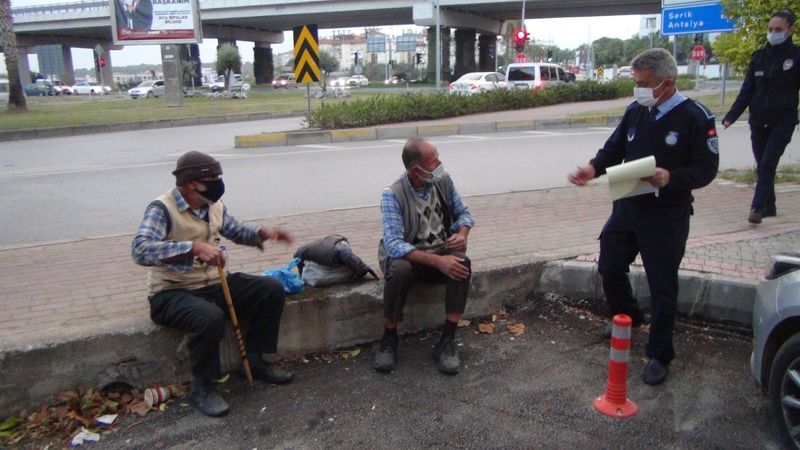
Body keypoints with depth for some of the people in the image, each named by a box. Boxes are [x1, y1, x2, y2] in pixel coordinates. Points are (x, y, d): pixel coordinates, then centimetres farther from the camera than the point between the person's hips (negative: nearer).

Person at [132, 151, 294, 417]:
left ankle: (254, 360, 9)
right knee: (210, 317, -37)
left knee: (272, 289, -5)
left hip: (214, 284, 7)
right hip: (173, 293, -7)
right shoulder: (162, 209, -18)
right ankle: (202, 386, -10)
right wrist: (194, 247, -44)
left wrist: (262, 233, 0)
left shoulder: (214, 206, 4)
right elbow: (140, 250, -34)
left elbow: (237, 232, 21)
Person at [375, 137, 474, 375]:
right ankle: (389, 339, -14)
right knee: (399, 270, -38)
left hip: (442, 251, 4)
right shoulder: (392, 195, -21)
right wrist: (437, 261, -38)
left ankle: (447, 341, -20)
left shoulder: (443, 180, -6)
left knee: (462, 262, -30)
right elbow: (394, 245, -30)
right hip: (406, 255, -3)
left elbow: (462, 212, 9)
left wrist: (462, 233, -15)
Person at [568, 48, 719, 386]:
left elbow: (707, 168, -14)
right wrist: (594, 168, -10)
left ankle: (659, 355, 21)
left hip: (667, 218, -6)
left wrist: (671, 178, -31)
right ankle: (627, 319, 44)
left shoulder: (694, 117, -13)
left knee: (662, 287, 4)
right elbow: (614, 148, 10)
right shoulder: (635, 111, 3)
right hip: (627, 207, 6)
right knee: (609, 268, 16)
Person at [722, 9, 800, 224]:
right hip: (758, 122, 4)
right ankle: (768, 206, 21)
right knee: (763, 167, 9)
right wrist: (731, 116, 0)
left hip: (783, 121, -4)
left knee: (767, 165, -13)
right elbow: (747, 90, 9)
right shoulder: (759, 56, 8)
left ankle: (757, 207, -12)